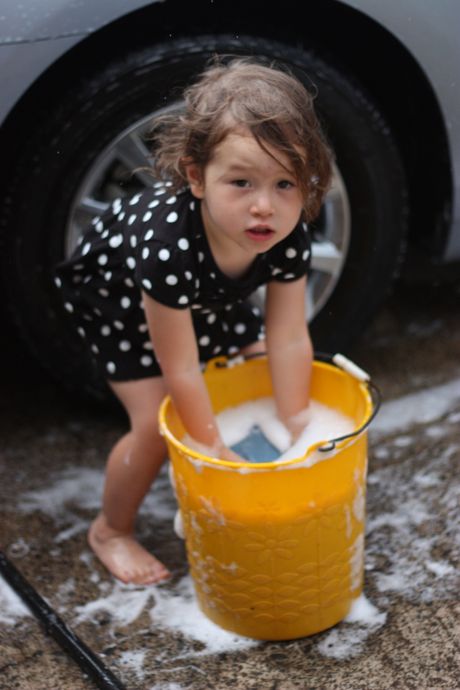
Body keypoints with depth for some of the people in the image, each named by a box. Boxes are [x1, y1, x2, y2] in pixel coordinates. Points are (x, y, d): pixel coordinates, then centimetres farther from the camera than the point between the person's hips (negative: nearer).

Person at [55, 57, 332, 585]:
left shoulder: (288, 235, -31)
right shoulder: (169, 242, -46)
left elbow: (287, 341, -21)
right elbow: (180, 369, -34)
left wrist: (296, 425, -20)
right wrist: (212, 448, -26)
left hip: (206, 298, 6)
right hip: (115, 299, -6)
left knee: (263, 378, 5)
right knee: (156, 423, -13)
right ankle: (111, 531, 13)